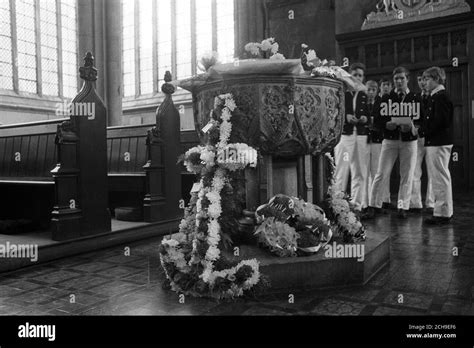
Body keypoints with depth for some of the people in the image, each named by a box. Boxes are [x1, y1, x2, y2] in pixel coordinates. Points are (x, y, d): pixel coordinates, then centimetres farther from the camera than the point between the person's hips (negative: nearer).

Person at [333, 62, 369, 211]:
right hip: (344, 135, -4)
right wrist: (345, 117, -14)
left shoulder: (365, 96, 16)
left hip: (362, 137, 4)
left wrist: (366, 118, -2)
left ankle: (357, 204, 12)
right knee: (341, 172, -4)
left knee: (360, 173, 5)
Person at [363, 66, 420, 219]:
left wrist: (412, 127, -16)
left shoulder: (415, 99, 7)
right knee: (381, 173, -3)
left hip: (409, 141, 1)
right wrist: (387, 125, -18)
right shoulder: (386, 98, 7)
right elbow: (379, 121, 3)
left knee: (407, 175, 4)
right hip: (390, 140, 0)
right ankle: (374, 206, 4)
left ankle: (403, 207, 14)